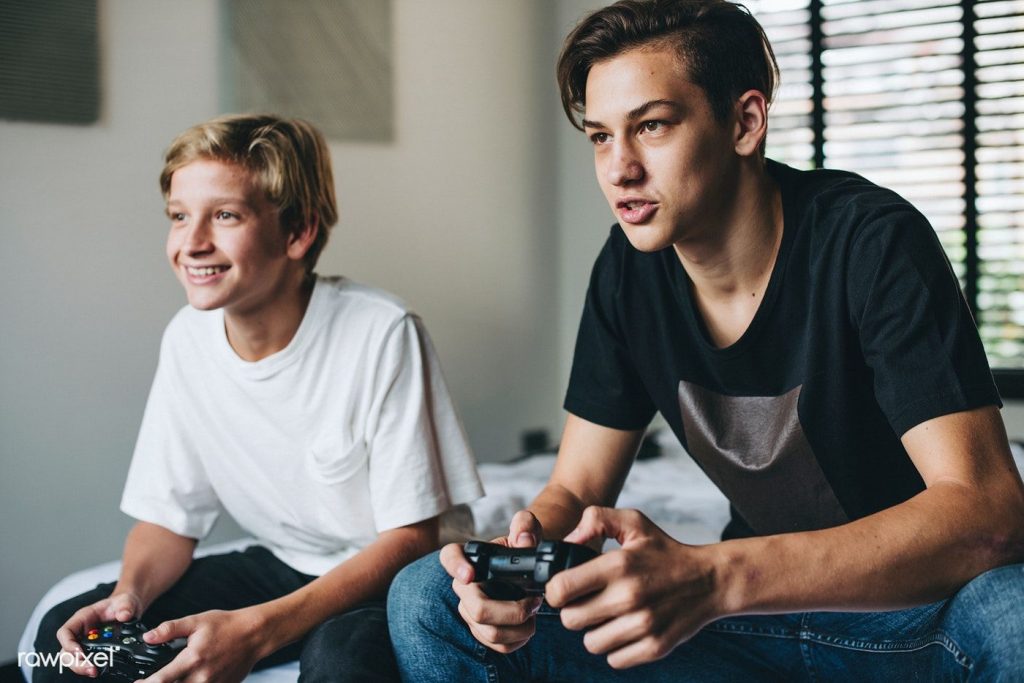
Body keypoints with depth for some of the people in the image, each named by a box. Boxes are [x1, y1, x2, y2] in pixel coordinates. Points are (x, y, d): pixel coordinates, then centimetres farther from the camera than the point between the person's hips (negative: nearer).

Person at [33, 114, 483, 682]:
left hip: (386, 576, -5)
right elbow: (168, 518, 6)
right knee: (67, 637, -9)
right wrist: (130, 592, -18)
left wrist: (256, 631, -29)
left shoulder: (382, 335, -21)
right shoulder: (187, 341, -4)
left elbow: (413, 538, -19)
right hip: (280, 567, 5)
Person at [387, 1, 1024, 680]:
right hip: (752, 606, 5)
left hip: (922, 609, -4)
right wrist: (522, 552, -24)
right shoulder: (631, 268, -3)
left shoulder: (873, 242, -20)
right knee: (427, 599, -9)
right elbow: (575, 490, 2)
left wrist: (713, 576, -43)